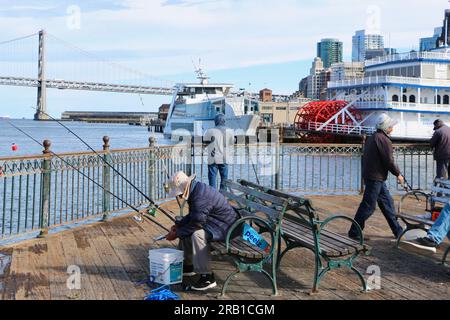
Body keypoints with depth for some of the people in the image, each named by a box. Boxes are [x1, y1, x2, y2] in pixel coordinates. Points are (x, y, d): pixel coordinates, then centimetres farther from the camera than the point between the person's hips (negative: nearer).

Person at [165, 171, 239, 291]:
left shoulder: (201, 197, -27)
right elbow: (192, 216, 19)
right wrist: (178, 225, 6)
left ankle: (207, 277, -25)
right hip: (215, 221, 11)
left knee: (197, 234, -33)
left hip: (226, 226, -11)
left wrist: (177, 234, -16)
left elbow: (196, 223, -26)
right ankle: (188, 266, 25)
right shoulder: (195, 190, 6)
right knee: (185, 228, 15)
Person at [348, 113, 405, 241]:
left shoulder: (372, 138, 15)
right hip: (376, 178, -11)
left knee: (387, 203, 15)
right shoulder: (384, 140, -15)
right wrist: (398, 174, -3)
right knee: (368, 206, -5)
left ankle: (398, 231, 23)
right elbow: (389, 161, -17)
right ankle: (354, 232, 1)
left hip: (372, 176, 11)